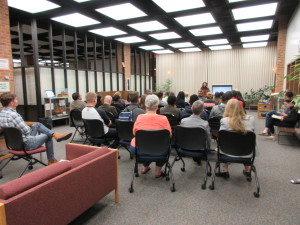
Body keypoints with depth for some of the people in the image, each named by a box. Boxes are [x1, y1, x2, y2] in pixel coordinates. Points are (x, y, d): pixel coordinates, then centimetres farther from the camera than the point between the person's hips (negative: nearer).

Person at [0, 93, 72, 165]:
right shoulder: (13, 114, -29)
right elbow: (27, 131, -24)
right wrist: (29, 127, -2)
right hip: (25, 144, -9)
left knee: (37, 125, 19)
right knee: (47, 137, 14)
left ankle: (55, 134, 14)